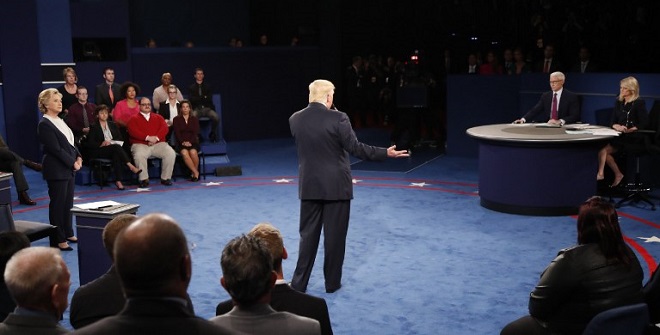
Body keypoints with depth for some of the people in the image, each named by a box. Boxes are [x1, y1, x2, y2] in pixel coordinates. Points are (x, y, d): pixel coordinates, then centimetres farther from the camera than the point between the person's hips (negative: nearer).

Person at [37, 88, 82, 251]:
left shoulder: (60, 121, 13)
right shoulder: (45, 124, -13)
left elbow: (70, 142, 18)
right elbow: (56, 149, -18)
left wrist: (78, 157, 3)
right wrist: (73, 163, -14)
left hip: (69, 168, 8)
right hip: (57, 170, -8)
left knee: (68, 203, 15)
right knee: (57, 205, -1)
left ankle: (68, 233, 27)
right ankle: (58, 240, 7)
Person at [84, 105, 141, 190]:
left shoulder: (113, 125, 21)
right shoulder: (94, 127, 9)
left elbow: (120, 139, 14)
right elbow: (90, 144, -1)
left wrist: (111, 142, -5)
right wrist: (101, 144, -15)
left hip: (114, 150, 3)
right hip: (99, 152, -3)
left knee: (116, 155, -36)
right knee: (116, 147, -35)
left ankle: (118, 181, -46)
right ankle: (131, 166, -44)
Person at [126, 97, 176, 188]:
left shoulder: (158, 117, 21)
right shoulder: (134, 119, 13)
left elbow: (165, 128, 5)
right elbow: (133, 132, -5)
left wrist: (156, 138, -14)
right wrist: (148, 138, -16)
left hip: (158, 144, 2)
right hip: (140, 145, -2)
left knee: (171, 153, -25)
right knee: (139, 155, -36)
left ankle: (165, 178, -14)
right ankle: (144, 179, -21)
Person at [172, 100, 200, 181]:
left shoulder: (194, 119, 13)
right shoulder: (176, 119, 11)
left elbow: (196, 133, 2)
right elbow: (177, 133, 0)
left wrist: (190, 142, -15)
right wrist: (183, 142, -16)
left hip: (193, 142, 0)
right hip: (181, 143, 0)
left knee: (193, 152, -34)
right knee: (184, 153, -34)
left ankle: (193, 173, -16)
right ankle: (196, 172, -27)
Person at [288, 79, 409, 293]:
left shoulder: (295, 119, -1)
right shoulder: (337, 118, -14)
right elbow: (355, 148, -14)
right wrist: (386, 153, -5)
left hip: (309, 186, 4)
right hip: (336, 185, -3)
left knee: (308, 234, 11)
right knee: (335, 235, 8)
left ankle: (299, 282, 13)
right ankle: (332, 282, 18)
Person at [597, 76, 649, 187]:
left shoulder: (639, 103, -4)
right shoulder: (618, 102, 14)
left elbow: (644, 124, -11)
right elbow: (612, 121, 10)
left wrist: (629, 130, -20)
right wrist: (616, 126, -13)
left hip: (633, 138, -6)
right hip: (619, 136, 6)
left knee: (604, 150, -23)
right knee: (601, 148, -19)